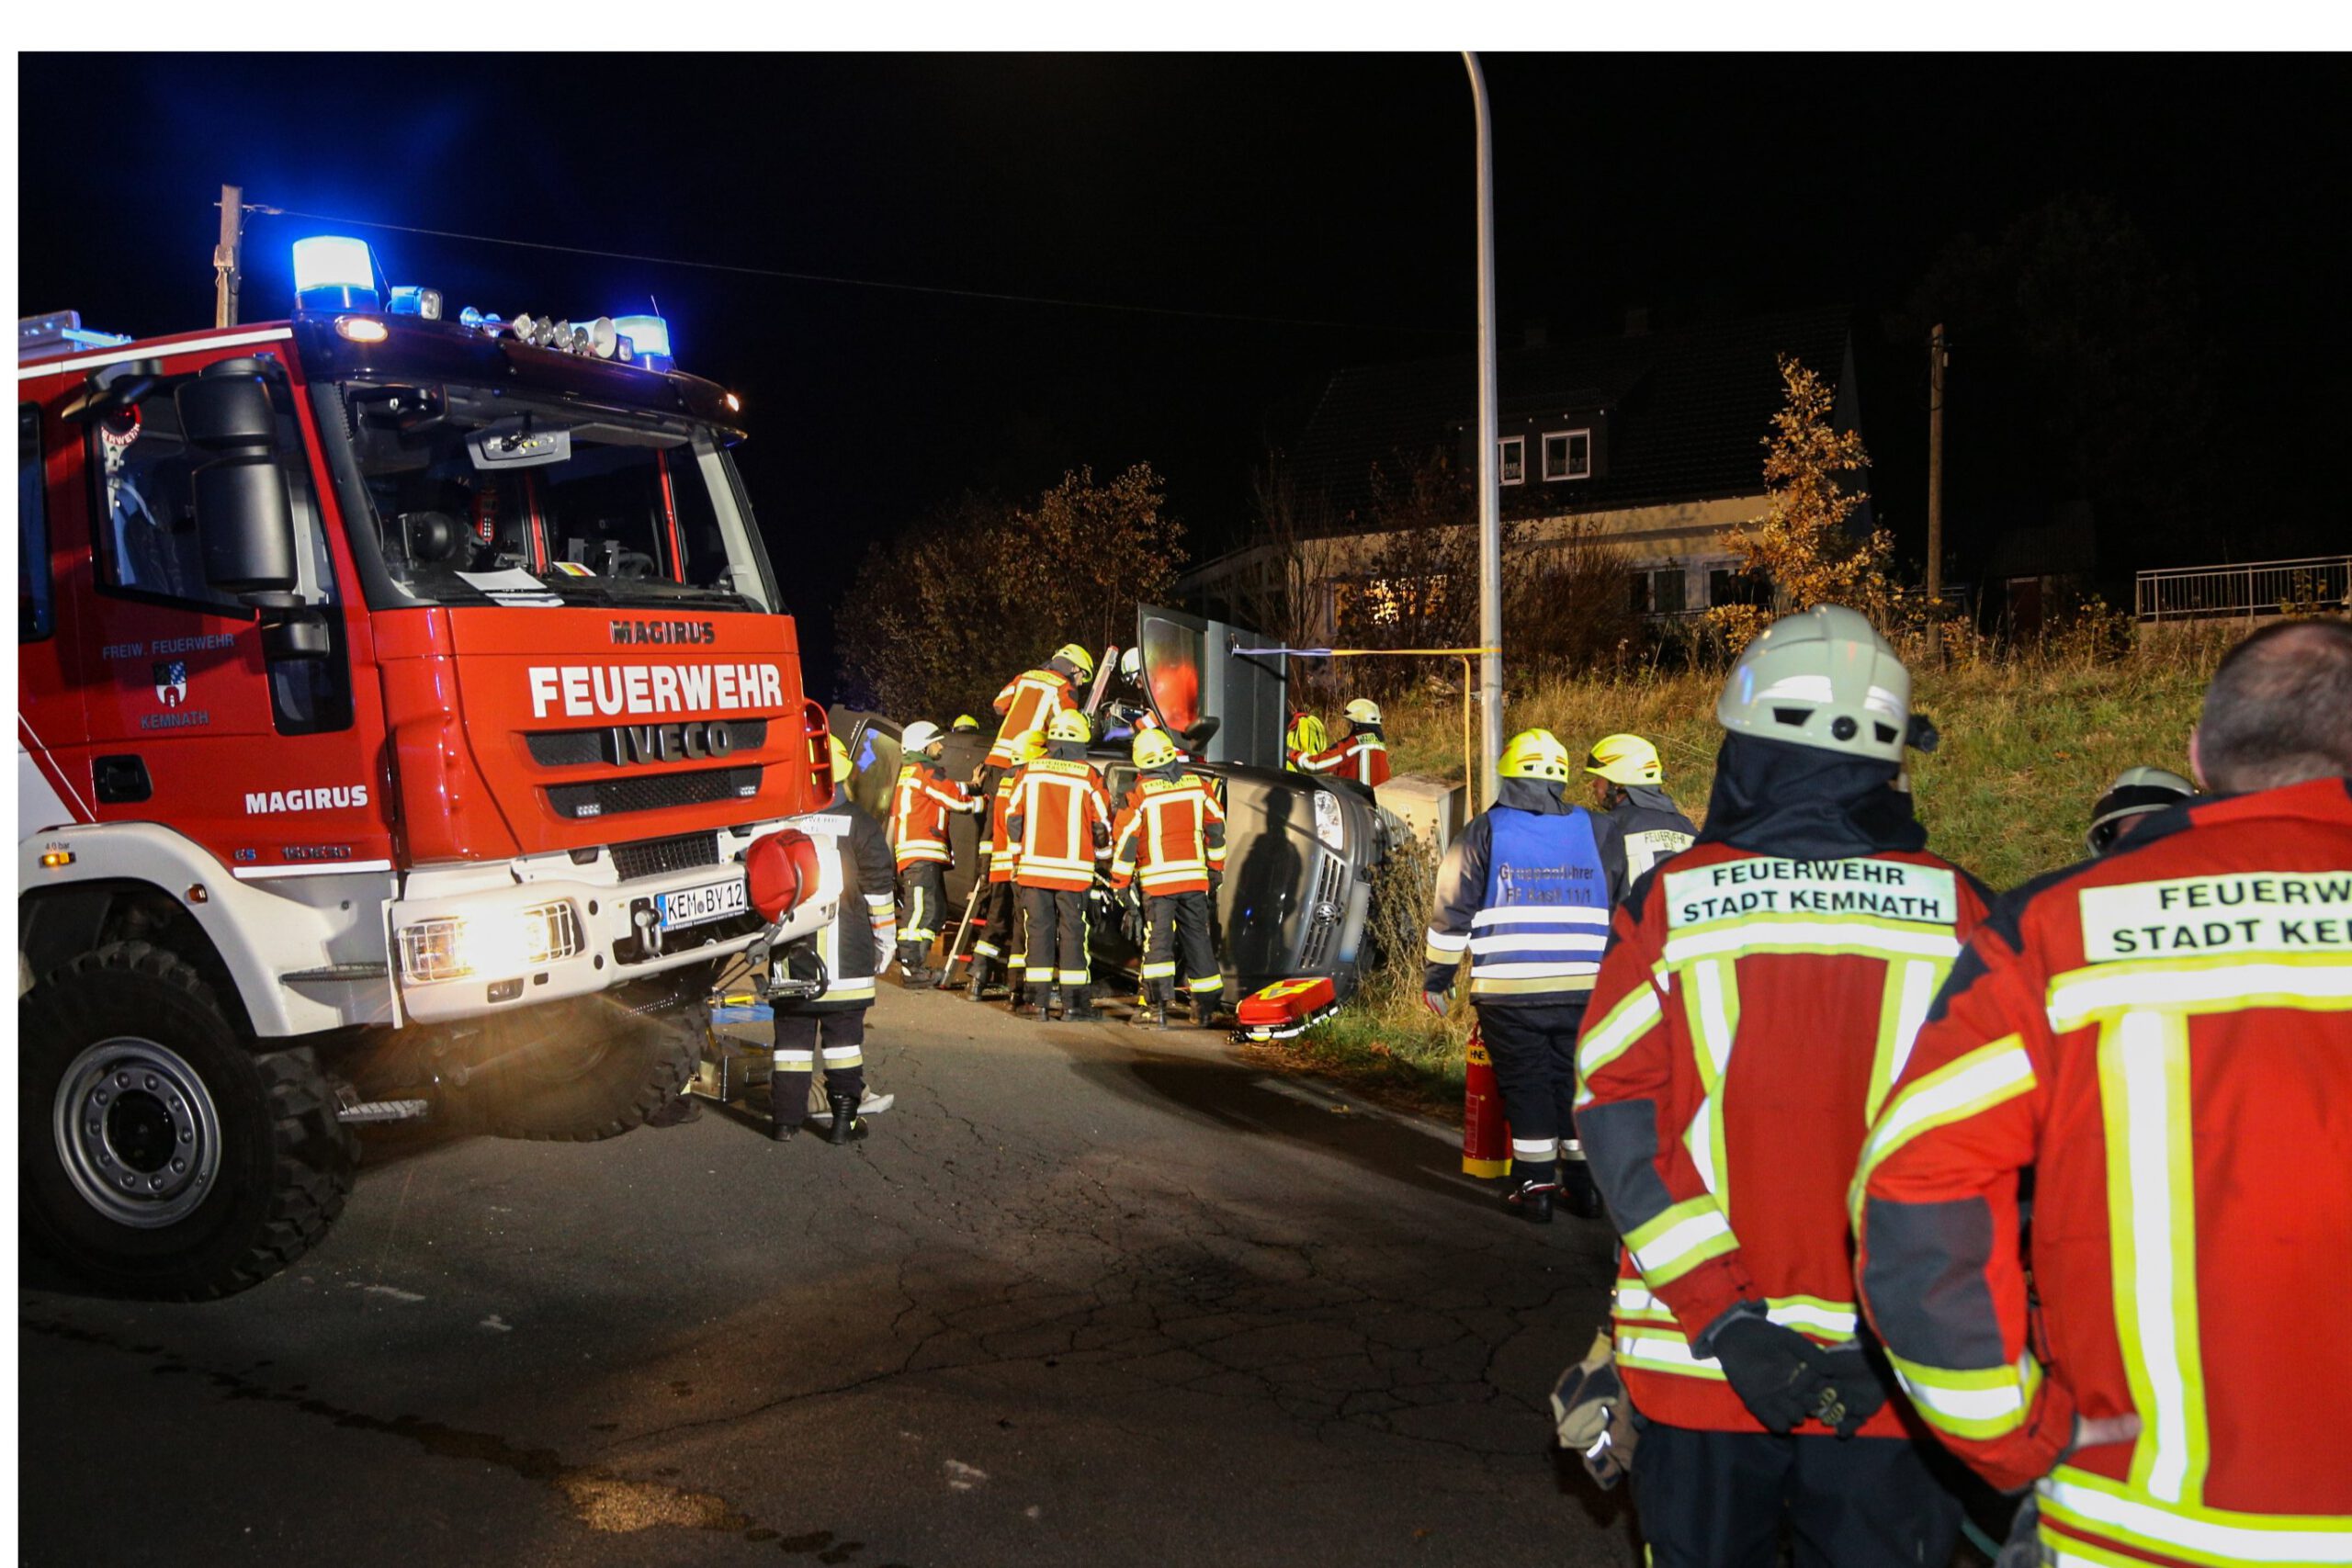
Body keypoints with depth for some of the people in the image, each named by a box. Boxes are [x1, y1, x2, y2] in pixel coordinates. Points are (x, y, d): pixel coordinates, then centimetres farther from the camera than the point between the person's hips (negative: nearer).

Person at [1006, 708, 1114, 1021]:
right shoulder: (1089, 776, -4)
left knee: (1039, 930, 7)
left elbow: (1013, 817, 7)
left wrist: (1017, 857, 19)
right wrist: (1101, 854, 19)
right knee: (1072, 931, 3)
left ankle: (1037, 999, 7)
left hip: (1034, 866, 2)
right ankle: (1074, 1001, 4)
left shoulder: (1030, 771, 3)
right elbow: (1102, 824, 0)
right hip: (1074, 870, -2)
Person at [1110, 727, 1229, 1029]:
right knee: (1198, 939, 12)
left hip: (1158, 880, -4)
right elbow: (1216, 826, 10)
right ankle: (1207, 1007, 19)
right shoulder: (1197, 784, 4)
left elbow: (1127, 837, -7)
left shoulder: (1142, 792, -8)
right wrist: (1215, 867, 21)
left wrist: (1120, 881, 2)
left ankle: (1157, 1006, -11)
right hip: (1195, 877, 4)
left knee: (1158, 940, -2)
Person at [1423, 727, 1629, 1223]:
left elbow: (1452, 910, 0)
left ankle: (1536, 1186, 8)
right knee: (1574, 1082, 13)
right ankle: (1582, 1184, 19)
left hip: (1509, 991, -2)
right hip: (1583, 990, 2)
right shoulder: (1598, 831, 8)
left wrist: (1436, 978, 8)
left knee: (1525, 1085, 6)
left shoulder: (1485, 831, 0)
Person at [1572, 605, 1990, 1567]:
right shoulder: (1954, 911, -5)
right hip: (1893, 1382, 0)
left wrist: (1724, 1318, -9)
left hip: (1697, 1362, 0)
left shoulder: (1669, 903, -6)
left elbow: (1616, 1119, -9)